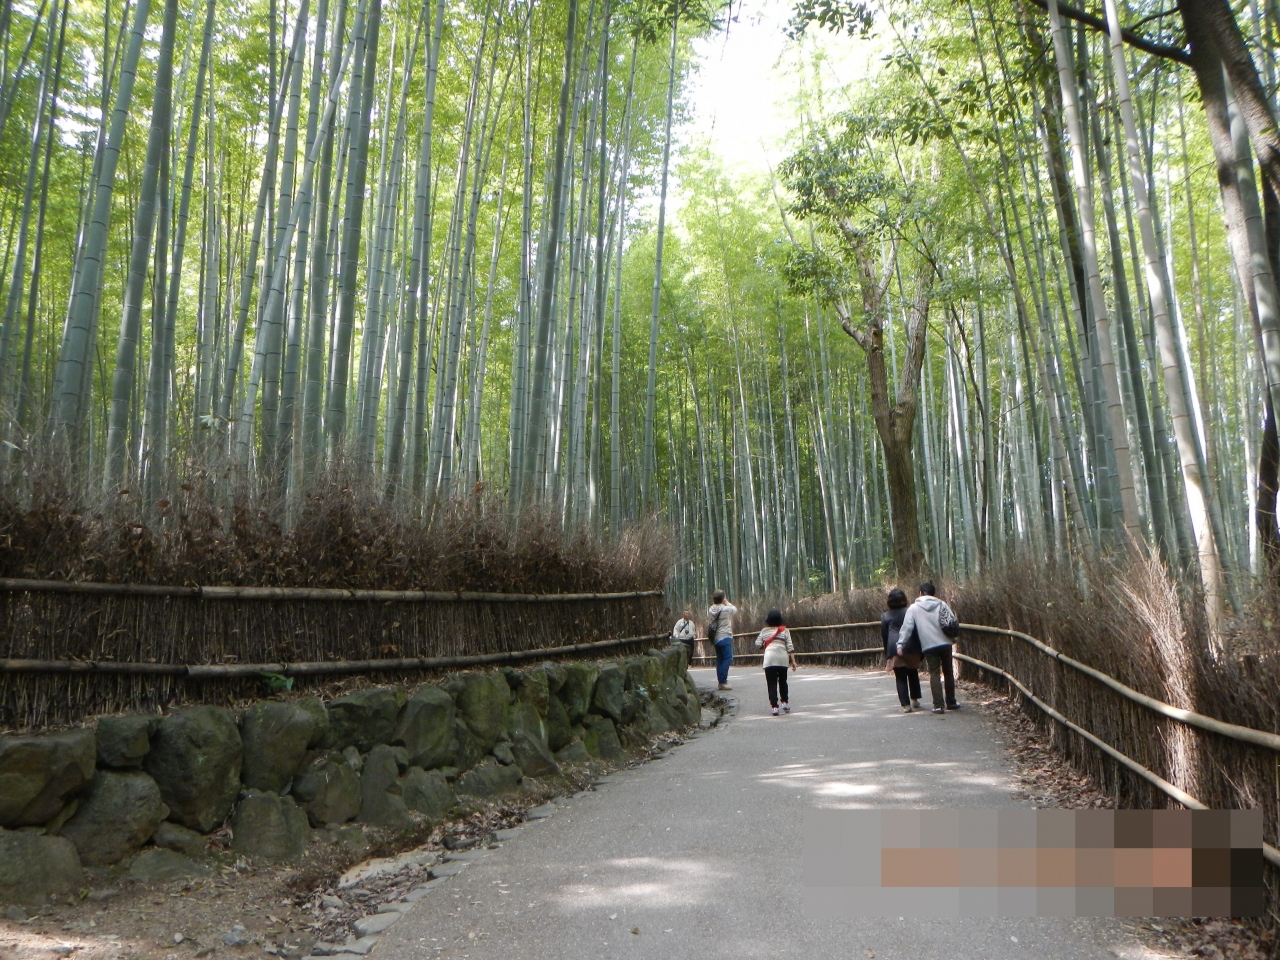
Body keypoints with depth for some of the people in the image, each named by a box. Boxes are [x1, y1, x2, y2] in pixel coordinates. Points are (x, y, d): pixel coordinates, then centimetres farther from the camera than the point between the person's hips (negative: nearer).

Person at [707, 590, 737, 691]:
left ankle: (720, 682, 13)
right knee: (728, 659, -6)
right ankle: (722, 682, -13)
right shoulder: (726, 609, -11)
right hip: (725, 637, -6)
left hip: (715, 638, 6)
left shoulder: (710, 610, 1)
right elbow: (735, 609, 6)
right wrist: (727, 602, 18)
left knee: (720, 660, 12)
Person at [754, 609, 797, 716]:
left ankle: (774, 707, -7)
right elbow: (790, 646, 2)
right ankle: (784, 702, 20)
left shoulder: (764, 631, 8)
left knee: (772, 683, 1)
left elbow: (758, 644, 4)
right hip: (783, 658, 1)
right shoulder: (785, 630, 8)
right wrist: (793, 661, 3)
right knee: (783, 681, 21)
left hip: (769, 658, -1)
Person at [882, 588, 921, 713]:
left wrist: (887, 653, 15)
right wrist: (919, 649, 9)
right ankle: (914, 699, 26)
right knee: (913, 674, 20)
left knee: (900, 677, 1)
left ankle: (906, 705, -5)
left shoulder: (885, 616, 4)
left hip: (894, 649, -1)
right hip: (911, 648, 1)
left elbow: (883, 635, 7)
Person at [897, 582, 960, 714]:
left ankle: (938, 705, -5)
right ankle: (951, 702, 23)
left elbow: (907, 627, -6)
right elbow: (953, 621, 0)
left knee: (934, 674, 2)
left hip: (929, 646, -2)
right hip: (945, 643, 2)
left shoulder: (913, 608, 0)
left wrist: (901, 644, -5)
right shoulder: (941, 604, 4)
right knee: (948, 672, 15)